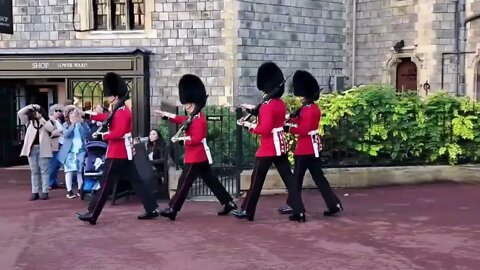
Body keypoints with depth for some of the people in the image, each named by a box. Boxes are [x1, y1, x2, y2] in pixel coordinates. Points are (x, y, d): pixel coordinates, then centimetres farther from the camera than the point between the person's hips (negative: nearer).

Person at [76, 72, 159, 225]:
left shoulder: (122, 113, -17)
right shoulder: (121, 111, 14)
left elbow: (118, 133, -27)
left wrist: (102, 136, -19)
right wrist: (89, 115, 22)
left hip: (117, 154, -10)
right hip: (124, 153, 10)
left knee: (105, 184, -3)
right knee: (136, 182, 10)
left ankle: (92, 215, 4)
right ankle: (152, 210, 9)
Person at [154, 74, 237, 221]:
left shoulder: (198, 120, -19)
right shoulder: (194, 116, 11)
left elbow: (196, 139, -25)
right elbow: (180, 119, 22)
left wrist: (182, 138, -21)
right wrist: (166, 114, 17)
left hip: (195, 157, -10)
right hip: (200, 156, 10)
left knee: (184, 183, -4)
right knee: (211, 181, 12)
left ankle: (172, 210, 2)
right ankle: (229, 203, 13)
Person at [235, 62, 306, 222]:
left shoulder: (267, 106, -18)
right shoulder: (281, 104, 8)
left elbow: (264, 129, -23)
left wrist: (250, 126, -9)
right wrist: (254, 109, 24)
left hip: (269, 147, -8)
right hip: (281, 145, 8)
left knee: (257, 180, 5)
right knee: (288, 178, 6)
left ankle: (247, 211, 16)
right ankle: (299, 212, 3)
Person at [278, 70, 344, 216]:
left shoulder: (310, 110, -17)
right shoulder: (311, 108, 13)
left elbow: (304, 130, -23)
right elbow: (300, 123, 13)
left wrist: (288, 128, -15)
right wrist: (293, 117, -3)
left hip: (306, 148, -10)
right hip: (312, 147, 10)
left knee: (297, 177, 3)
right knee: (318, 177, 10)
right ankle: (334, 204, 8)